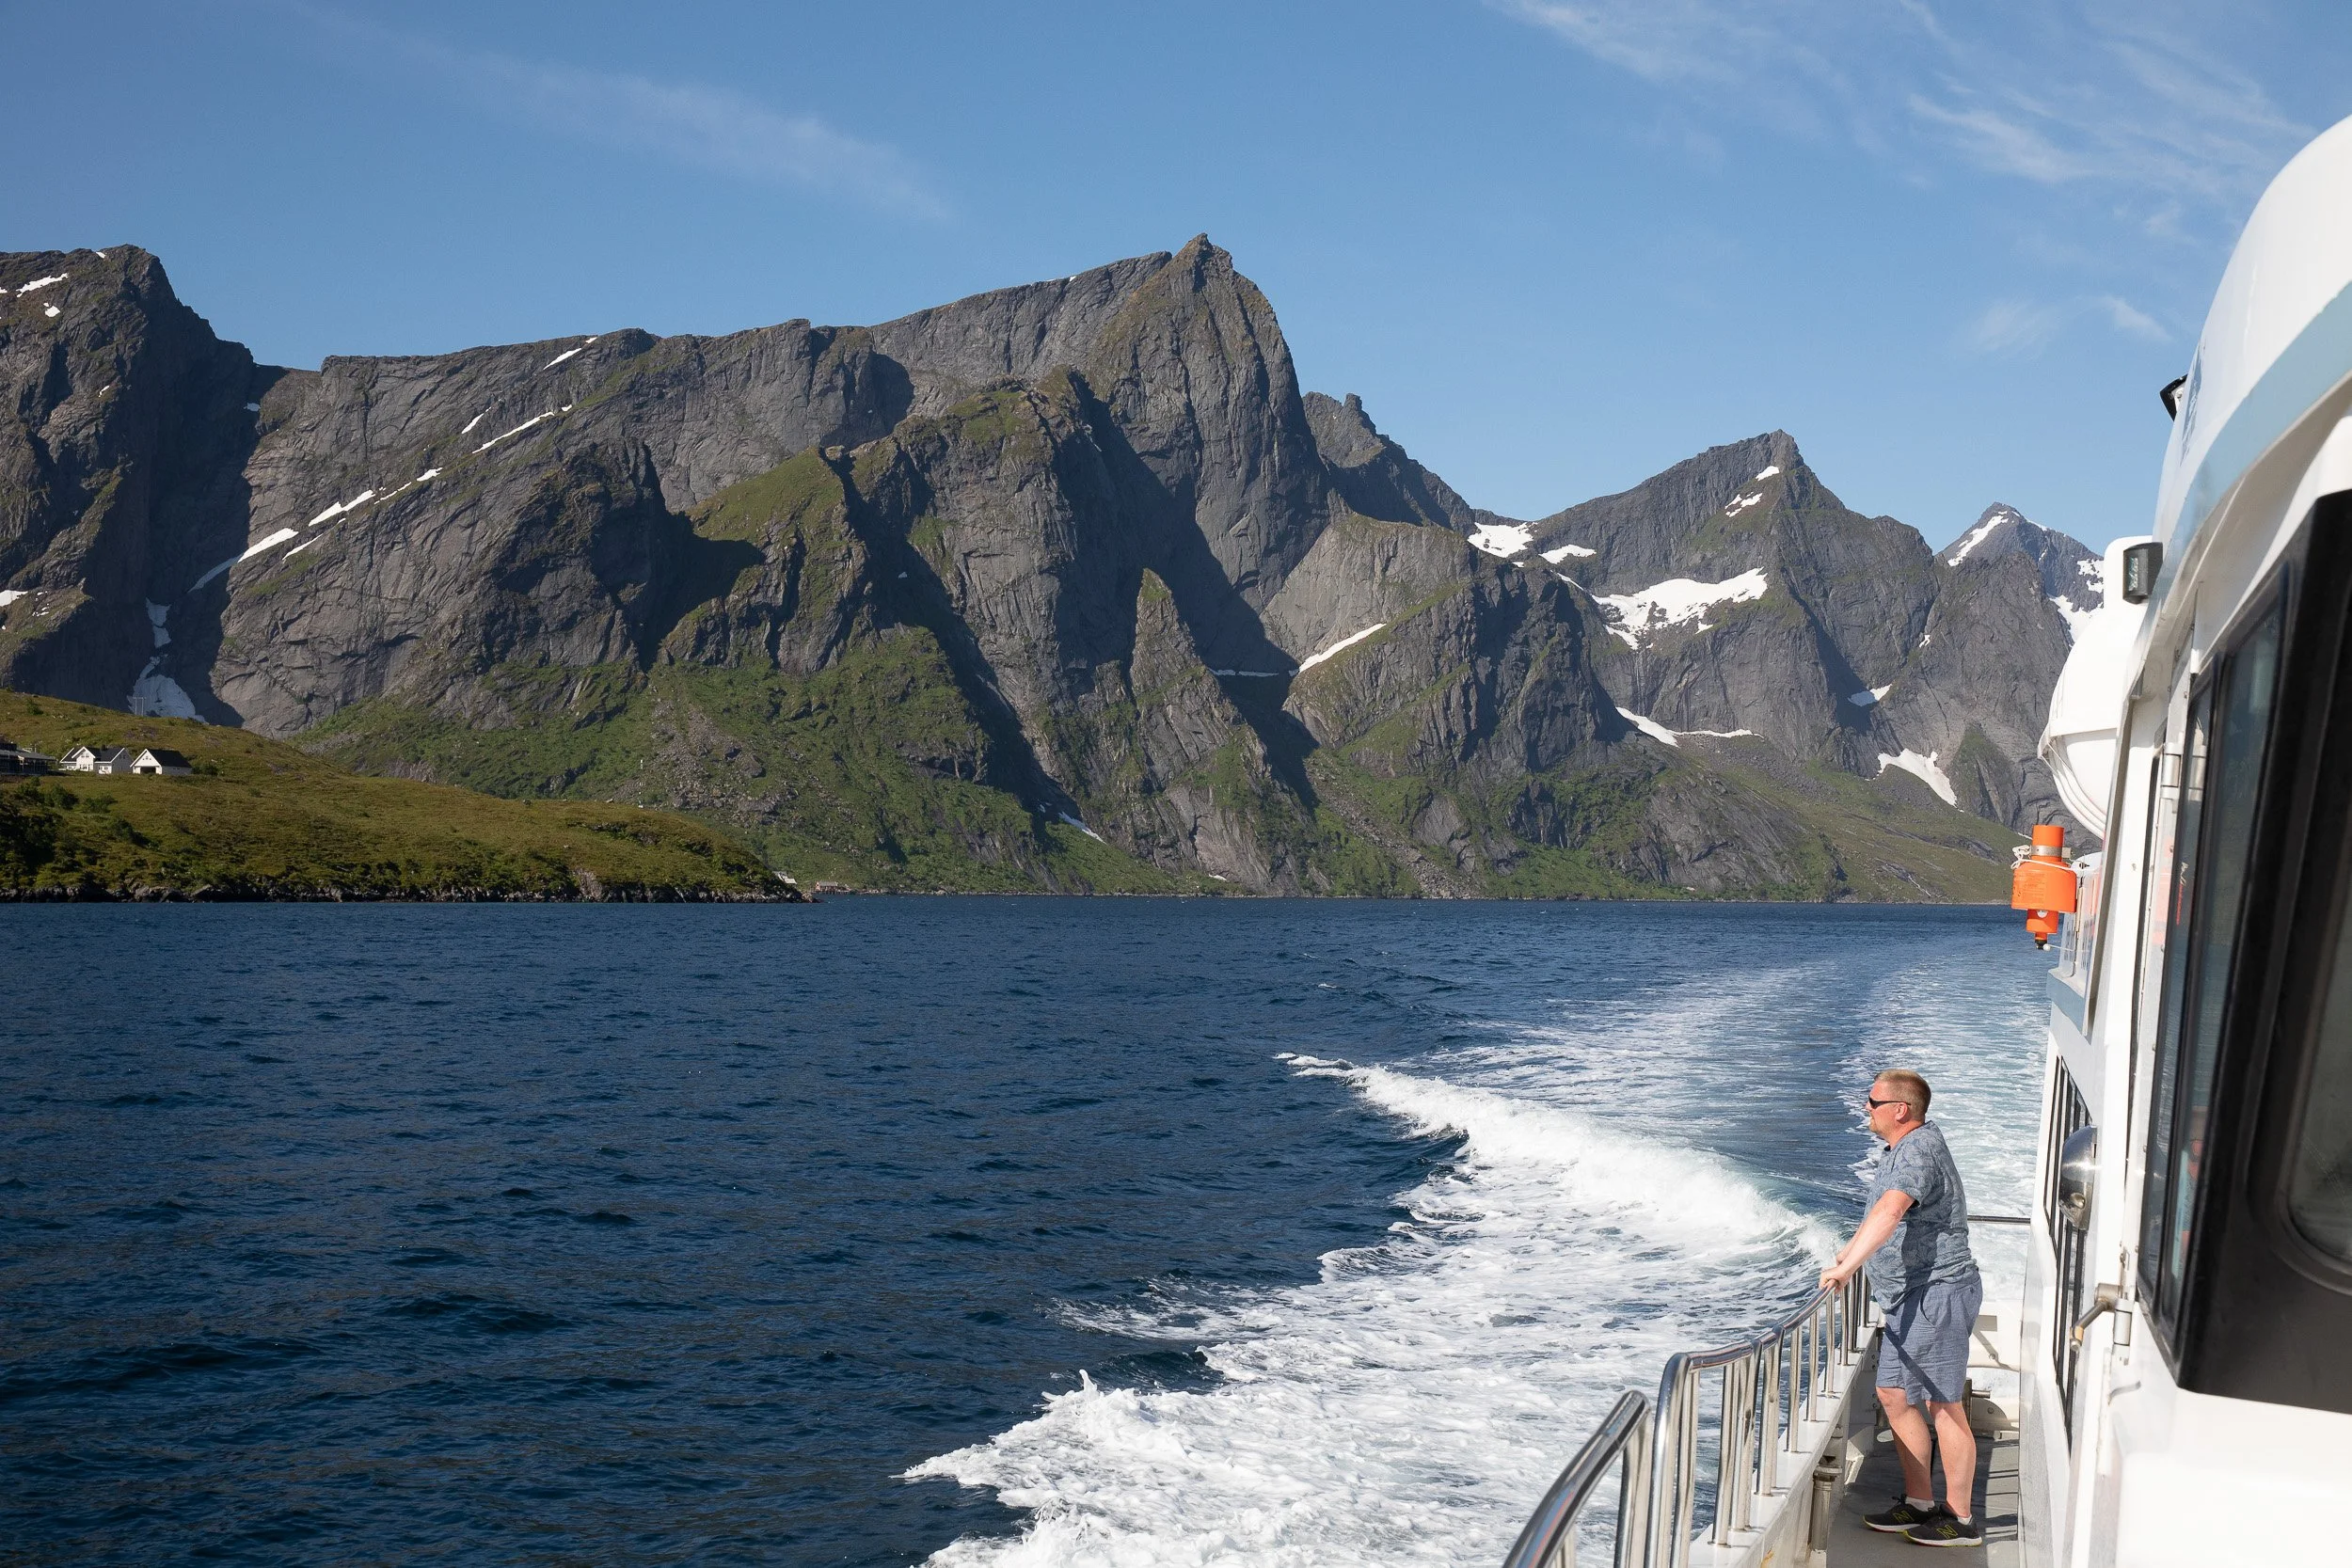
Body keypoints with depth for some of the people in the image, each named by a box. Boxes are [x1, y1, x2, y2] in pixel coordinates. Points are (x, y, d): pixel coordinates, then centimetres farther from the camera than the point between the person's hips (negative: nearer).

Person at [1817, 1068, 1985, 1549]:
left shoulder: (1919, 1150, -19)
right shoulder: (1905, 1145, 15)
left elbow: (1889, 1211, -37)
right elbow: (1885, 1213, 33)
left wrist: (1849, 1266, -44)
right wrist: (1850, 1250, 42)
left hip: (1937, 1292, -11)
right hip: (1909, 1298, 11)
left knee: (1945, 1406, -3)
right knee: (1894, 1394, 13)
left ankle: (1960, 1520, 6)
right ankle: (1919, 1503, 21)